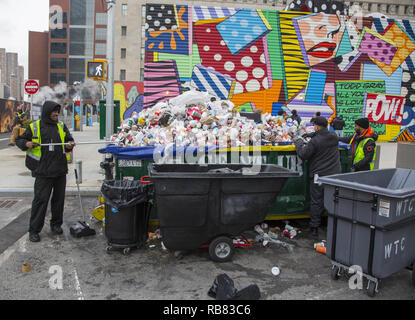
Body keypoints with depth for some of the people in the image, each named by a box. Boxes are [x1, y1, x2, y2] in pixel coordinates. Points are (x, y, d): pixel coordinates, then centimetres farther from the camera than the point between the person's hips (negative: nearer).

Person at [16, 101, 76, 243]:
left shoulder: (61, 126, 11)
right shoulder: (34, 127, 1)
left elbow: (69, 140, 20)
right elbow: (19, 140, 8)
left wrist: (69, 145, -2)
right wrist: (26, 144, -13)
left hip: (60, 170, 4)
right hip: (43, 172, -4)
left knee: (59, 199, 11)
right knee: (40, 200, -4)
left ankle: (56, 224, 26)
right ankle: (34, 230, 6)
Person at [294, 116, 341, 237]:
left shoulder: (315, 141, -18)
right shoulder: (334, 137, 3)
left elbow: (303, 155, -13)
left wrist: (299, 142, 2)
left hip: (319, 175, -5)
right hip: (334, 174, 5)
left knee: (316, 201, 6)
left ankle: (314, 227, 14)